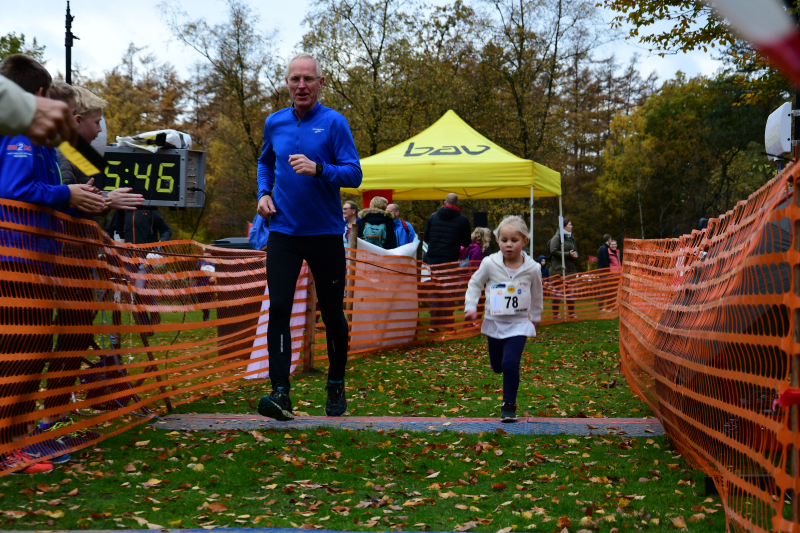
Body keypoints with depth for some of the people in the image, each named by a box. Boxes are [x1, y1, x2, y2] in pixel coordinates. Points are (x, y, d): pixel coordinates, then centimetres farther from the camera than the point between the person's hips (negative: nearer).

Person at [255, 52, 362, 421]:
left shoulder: (334, 123, -6)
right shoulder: (274, 123, 8)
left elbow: (354, 174, -12)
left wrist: (317, 169, -28)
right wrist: (264, 192, 8)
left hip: (325, 234, -2)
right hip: (283, 232, 2)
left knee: (332, 312, 7)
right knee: (278, 308, -11)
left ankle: (336, 387, 27)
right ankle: (280, 393, -12)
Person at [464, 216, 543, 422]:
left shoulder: (532, 268, -9)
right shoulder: (489, 264, -11)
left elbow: (537, 293, 9)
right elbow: (475, 284, 4)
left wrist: (535, 315, 20)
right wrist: (471, 307, -6)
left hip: (519, 323, -2)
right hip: (494, 322, 2)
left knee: (510, 363, -15)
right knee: (497, 366, 13)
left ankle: (509, 405, 1)